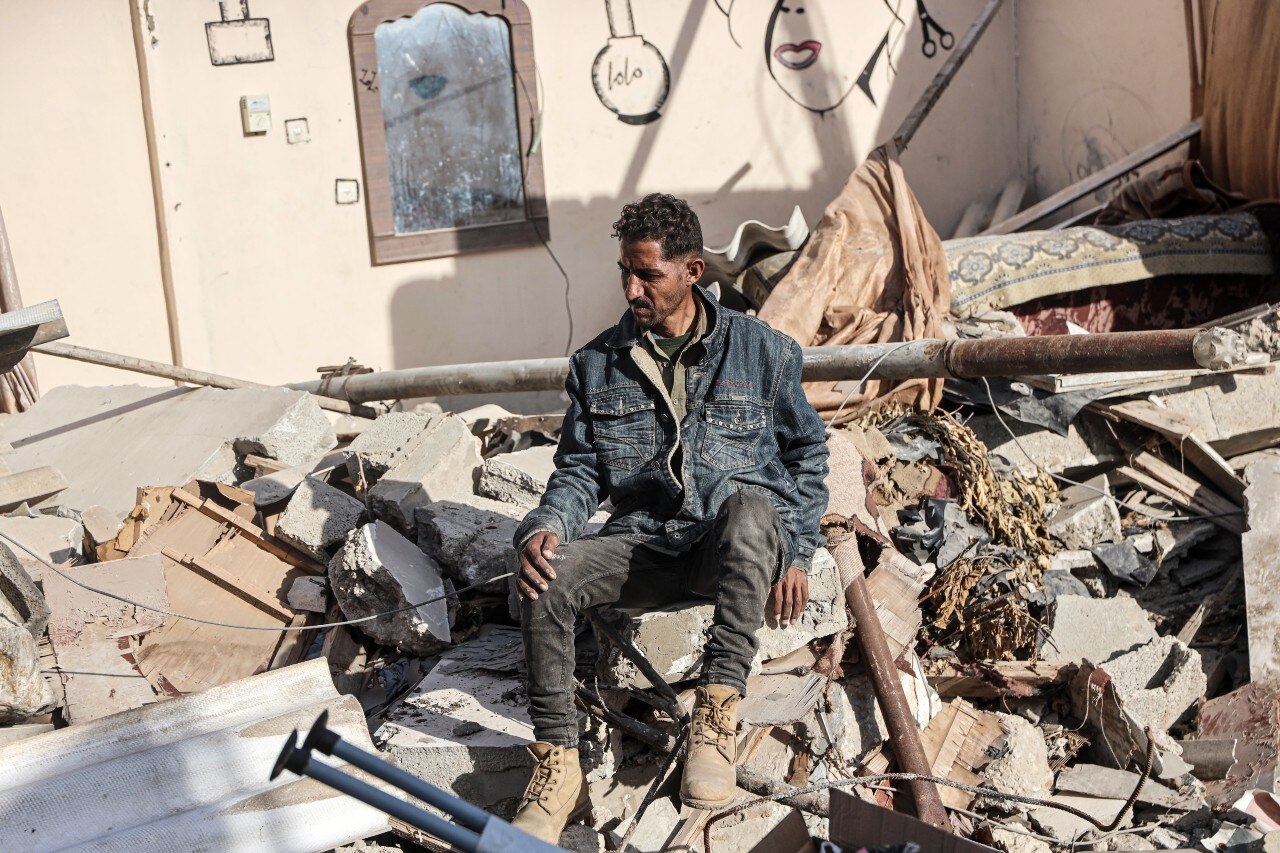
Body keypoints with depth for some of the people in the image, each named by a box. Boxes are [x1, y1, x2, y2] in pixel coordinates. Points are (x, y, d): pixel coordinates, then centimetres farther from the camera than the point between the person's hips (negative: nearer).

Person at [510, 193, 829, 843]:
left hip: (735, 546, -2)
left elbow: (806, 452, 12)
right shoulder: (598, 364, 8)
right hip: (645, 545, 3)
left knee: (749, 509, -39)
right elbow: (579, 468, 9)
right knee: (544, 576, -27)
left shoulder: (760, 350, 3)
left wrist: (795, 553, 2)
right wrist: (545, 526, -13)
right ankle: (558, 765, -18)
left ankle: (717, 714, -33)